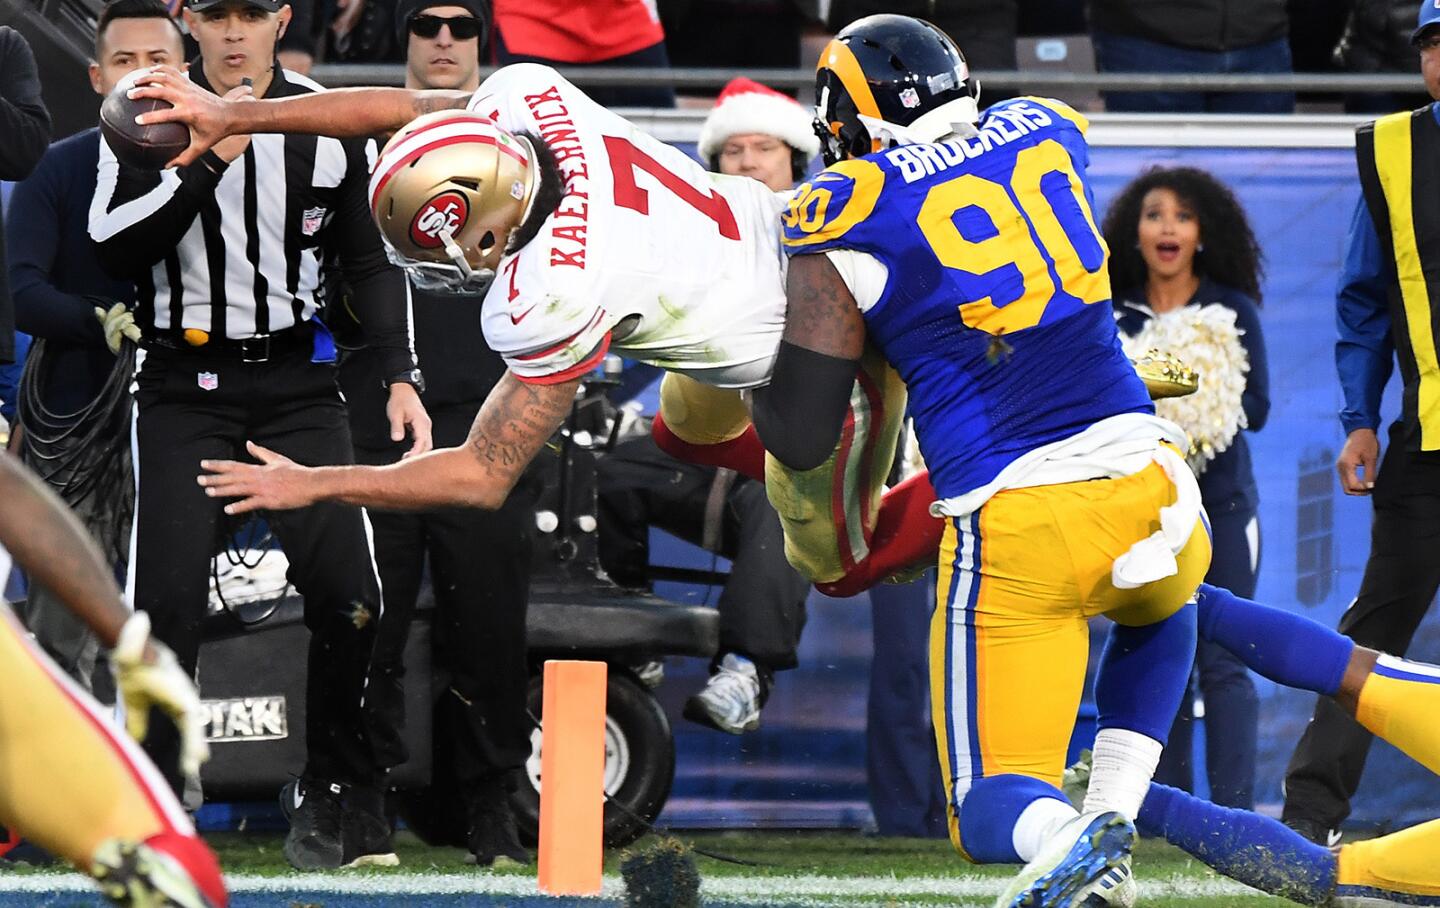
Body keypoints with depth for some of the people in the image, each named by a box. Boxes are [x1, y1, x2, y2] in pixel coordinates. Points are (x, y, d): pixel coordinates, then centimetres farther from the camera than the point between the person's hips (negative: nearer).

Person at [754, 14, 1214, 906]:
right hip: (1147, 486, 4)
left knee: (996, 809, 5)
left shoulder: (844, 224, -1)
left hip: (1013, 526, -4)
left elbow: (799, 440, -1)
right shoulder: (1043, 131, 12)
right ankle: (1112, 814, 18)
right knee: (1156, 617, 39)